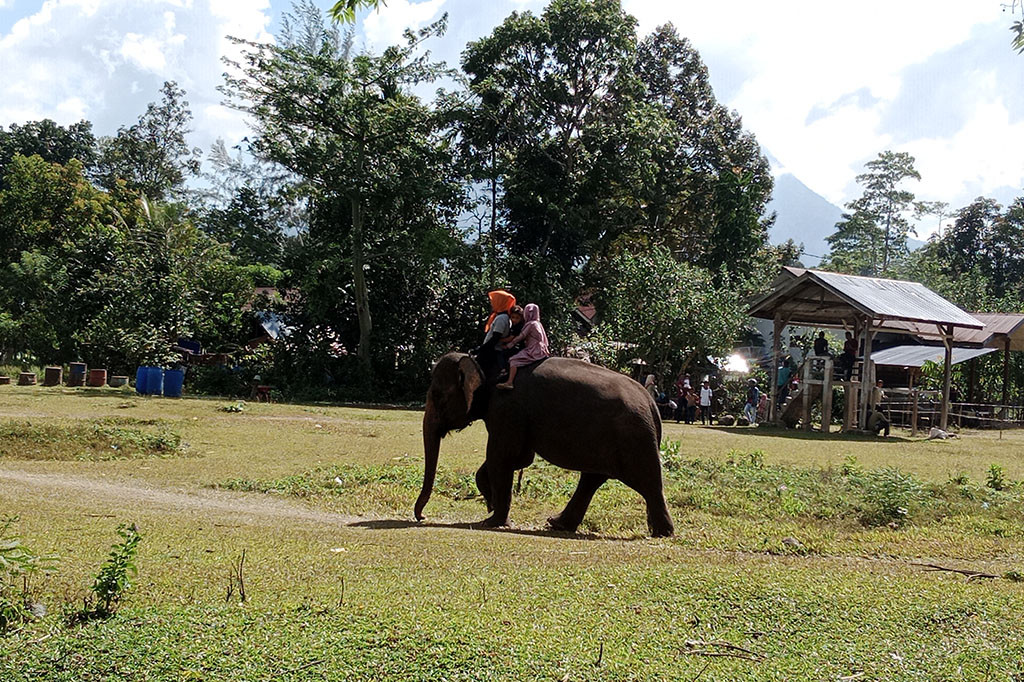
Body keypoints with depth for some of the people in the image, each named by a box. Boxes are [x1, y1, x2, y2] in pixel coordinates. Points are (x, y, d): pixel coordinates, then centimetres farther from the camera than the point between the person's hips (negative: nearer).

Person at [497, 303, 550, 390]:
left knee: (513, 360, -19)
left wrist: (508, 345, 1)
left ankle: (510, 382, -33)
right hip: (541, 351, 10)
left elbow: (520, 337, -7)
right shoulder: (538, 324, 19)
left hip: (534, 352, -10)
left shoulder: (530, 324, -7)